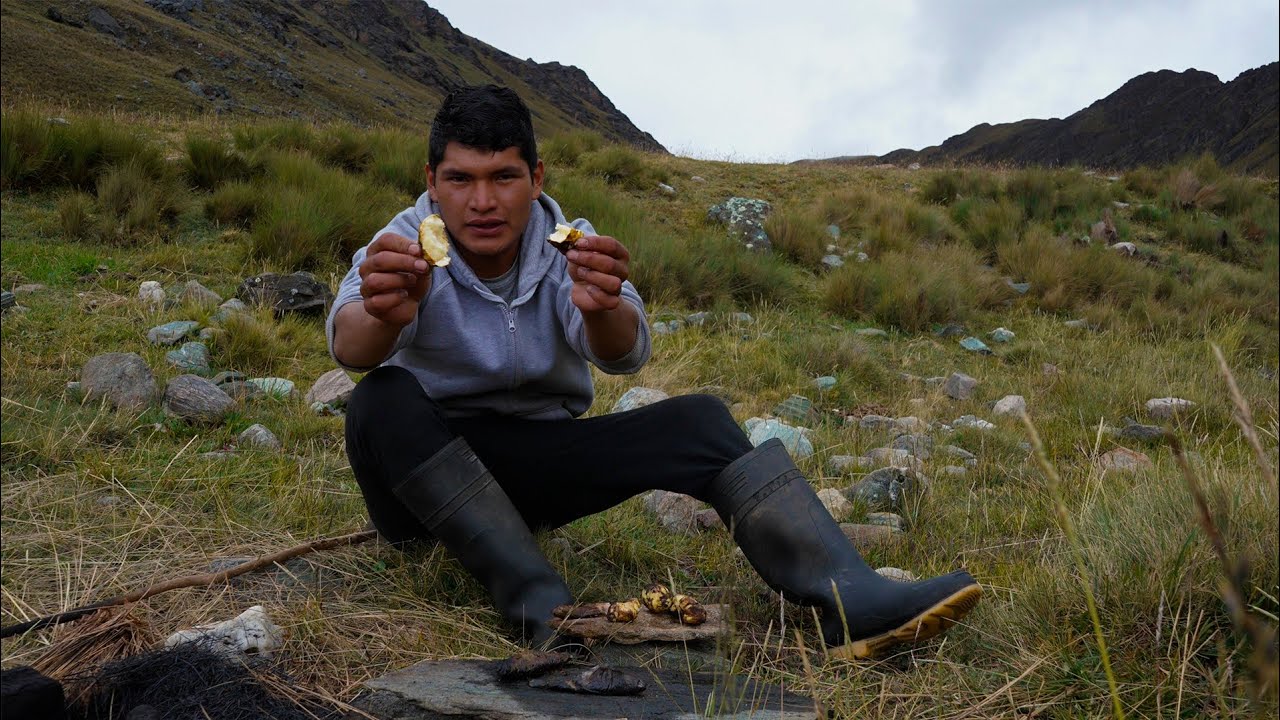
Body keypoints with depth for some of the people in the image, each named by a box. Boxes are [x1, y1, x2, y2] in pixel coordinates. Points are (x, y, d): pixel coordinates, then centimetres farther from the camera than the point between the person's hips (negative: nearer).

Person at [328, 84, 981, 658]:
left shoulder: (569, 246, -7)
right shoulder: (404, 249, -13)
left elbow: (624, 354, -26)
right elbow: (350, 347, -34)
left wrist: (602, 309, -50)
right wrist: (383, 315, -58)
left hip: (537, 461, 2)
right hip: (420, 472, -2)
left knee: (696, 419, -18)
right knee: (384, 400, -34)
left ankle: (850, 598, -29)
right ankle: (544, 608, -41)